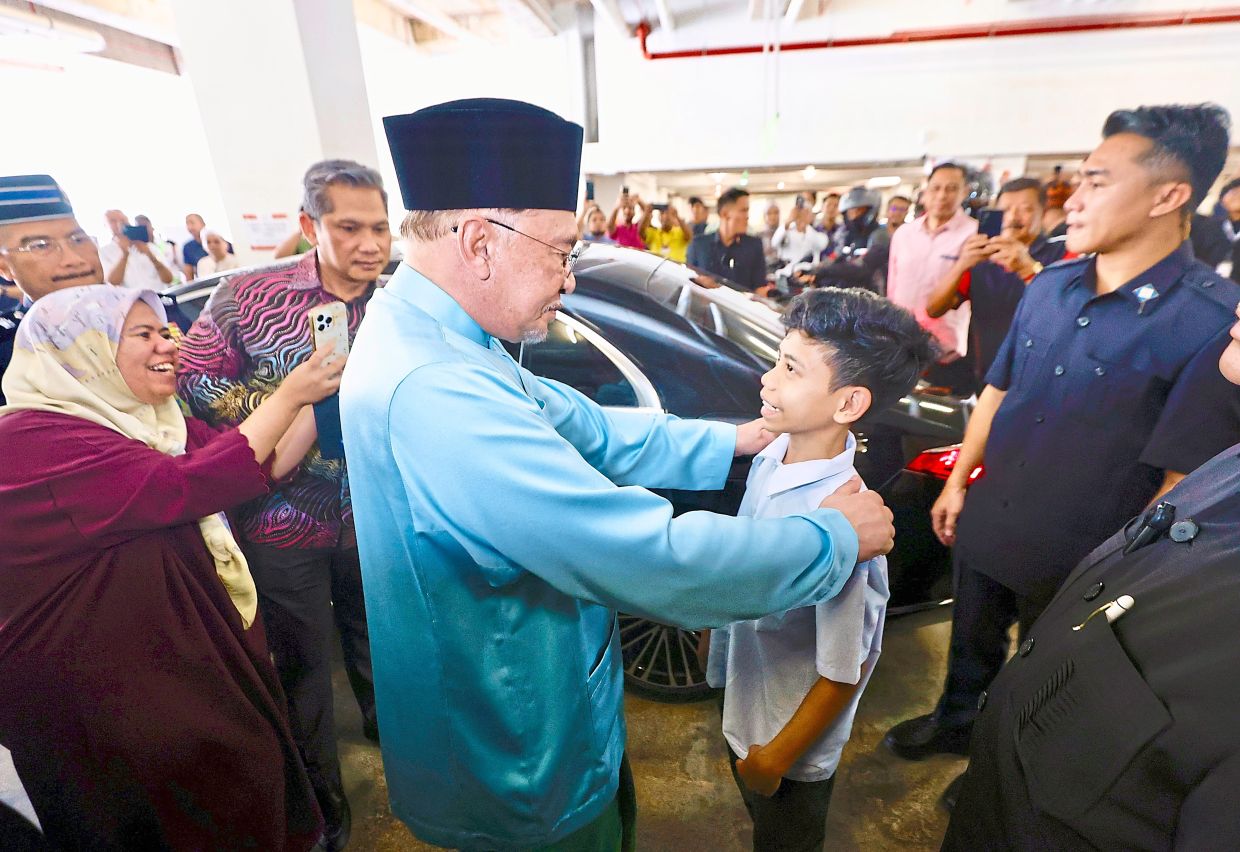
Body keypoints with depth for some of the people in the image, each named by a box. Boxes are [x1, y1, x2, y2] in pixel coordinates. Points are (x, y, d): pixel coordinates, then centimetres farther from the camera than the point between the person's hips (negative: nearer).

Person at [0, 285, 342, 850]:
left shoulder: (148, 420, 5)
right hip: (108, 692, -7)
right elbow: (180, 488, -33)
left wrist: (319, 395, -9)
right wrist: (287, 397, -29)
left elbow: (265, 464, 2)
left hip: (202, 656, 7)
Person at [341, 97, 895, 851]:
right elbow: (655, 561, -36)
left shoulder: (432, 337, -4)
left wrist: (728, 442, 5)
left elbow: (585, 427, 3)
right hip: (521, 774, -8)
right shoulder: (433, 391, -36)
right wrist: (838, 537, -20)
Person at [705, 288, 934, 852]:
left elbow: (845, 674, -25)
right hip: (742, 707, 6)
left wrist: (776, 758, -13)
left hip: (788, 741, -6)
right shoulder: (772, 455, -15)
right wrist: (716, 630, 15)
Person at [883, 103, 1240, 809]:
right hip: (986, 525, 5)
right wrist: (957, 482, 7)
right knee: (973, 640, 26)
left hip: (1080, 558, -4)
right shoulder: (1049, 287, -3)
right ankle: (958, 721, 53)